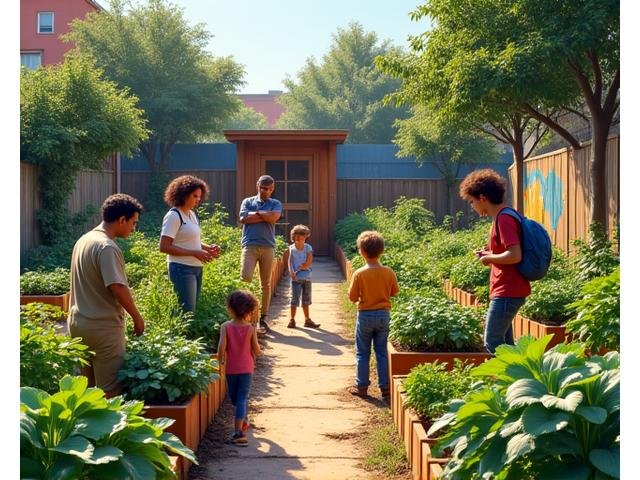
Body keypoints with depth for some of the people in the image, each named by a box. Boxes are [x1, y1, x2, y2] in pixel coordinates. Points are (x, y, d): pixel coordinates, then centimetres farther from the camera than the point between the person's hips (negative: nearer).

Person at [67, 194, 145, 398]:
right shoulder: (107, 247, -19)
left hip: (77, 322, 9)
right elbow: (118, 289, -24)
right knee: (110, 390, -1)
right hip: (103, 327, -9)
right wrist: (137, 317, -11)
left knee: (87, 387, 16)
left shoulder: (83, 240, 10)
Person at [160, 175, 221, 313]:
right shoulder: (174, 216, -12)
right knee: (187, 312, -7)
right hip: (182, 269, -9)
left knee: (193, 308, 12)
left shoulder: (192, 214, 12)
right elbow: (164, 247, -18)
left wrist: (208, 248, 4)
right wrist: (195, 253, -20)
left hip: (197, 268, 9)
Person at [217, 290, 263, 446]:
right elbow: (256, 349, -6)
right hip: (246, 368, 0)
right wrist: (260, 352, 17)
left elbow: (221, 346, -16)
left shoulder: (225, 327, -9)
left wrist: (220, 360, 1)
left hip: (230, 368, 0)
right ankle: (238, 431, -6)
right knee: (242, 398, 0)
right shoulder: (251, 328, -8)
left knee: (234, 397, 20)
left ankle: (243, 418, 34)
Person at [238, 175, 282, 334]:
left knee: (266, 283, 4)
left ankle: (263, 317, 10)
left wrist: (255, 213, 0)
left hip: (268, 246, 1)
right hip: (249, 245, -1)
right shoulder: (248, 201, 13)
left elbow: (274, 217, -9)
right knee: (246, 277, -17)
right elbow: (243, 218, -5)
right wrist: (265, 216, -3)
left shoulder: (275, 203, 12)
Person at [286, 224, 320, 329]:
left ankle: (307, 320, 19)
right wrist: (291, 272, -21)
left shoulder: (308, 248, 0)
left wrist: (300, 267, -17)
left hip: (307, 277, 2)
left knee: (306, 299, 11)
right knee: (294, 298, -2)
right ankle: (292, 320, 5)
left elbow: (309, 262, -6)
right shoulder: (291, 248, -1)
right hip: (296, 277, -2)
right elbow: (290, 261, -7)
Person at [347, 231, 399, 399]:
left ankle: (361, 386, 15)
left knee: (362, 353, 10)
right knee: (382, 352, 13)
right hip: (383, 315, 2)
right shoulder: (389, 272, -9)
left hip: (365, 316, -2)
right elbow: (395, 292, 5)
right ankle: (385, 386, 15)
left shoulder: (359, 273, -16)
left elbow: (352, 297, -11)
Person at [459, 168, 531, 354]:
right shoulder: (503, 217, 15)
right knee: (503, 342, 14)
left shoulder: (504, 219, -17)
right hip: (507, 291, 10)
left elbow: (515, 255, -26)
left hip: (507, 293, -10)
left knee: (492, 342, -7)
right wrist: (490, 253, 10)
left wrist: (489, 258, -12)